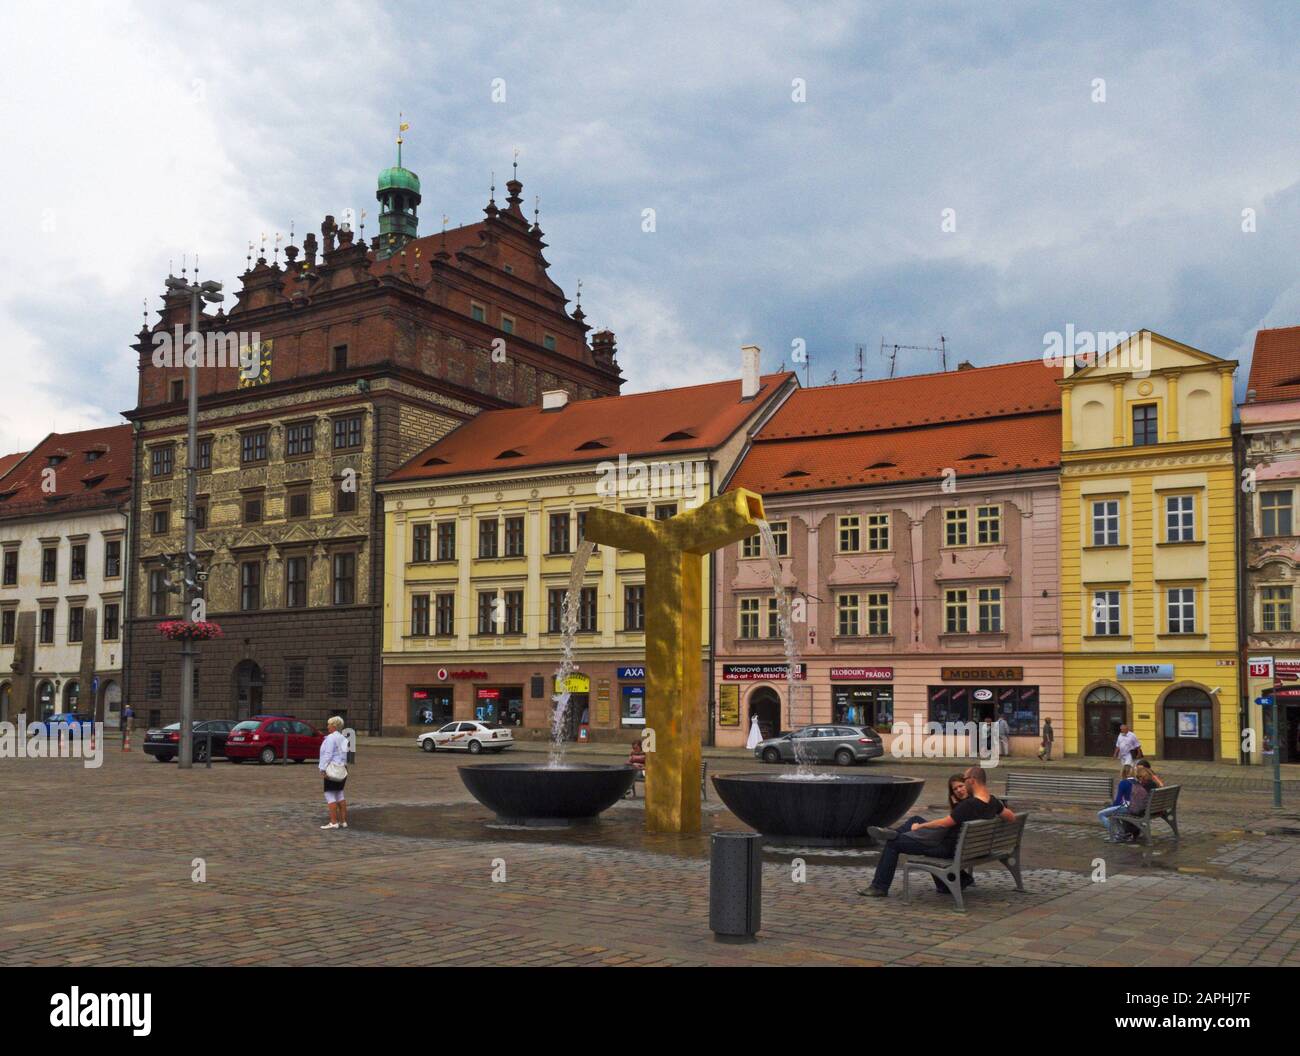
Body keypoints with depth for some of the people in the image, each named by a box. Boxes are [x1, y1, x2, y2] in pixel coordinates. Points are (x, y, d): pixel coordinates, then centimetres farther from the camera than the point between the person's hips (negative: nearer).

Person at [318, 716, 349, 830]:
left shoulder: (331, 738, -12)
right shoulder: (343, 738, 14)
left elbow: (328, 755, -18)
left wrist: (323, 769, -17)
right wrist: (345, 766, 19)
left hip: (332, 769, -9)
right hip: (342, 769, 9)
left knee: (330, 795, -6)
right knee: (340, 795, 14)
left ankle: (334, 822, -10)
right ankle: (343, 821, 14)